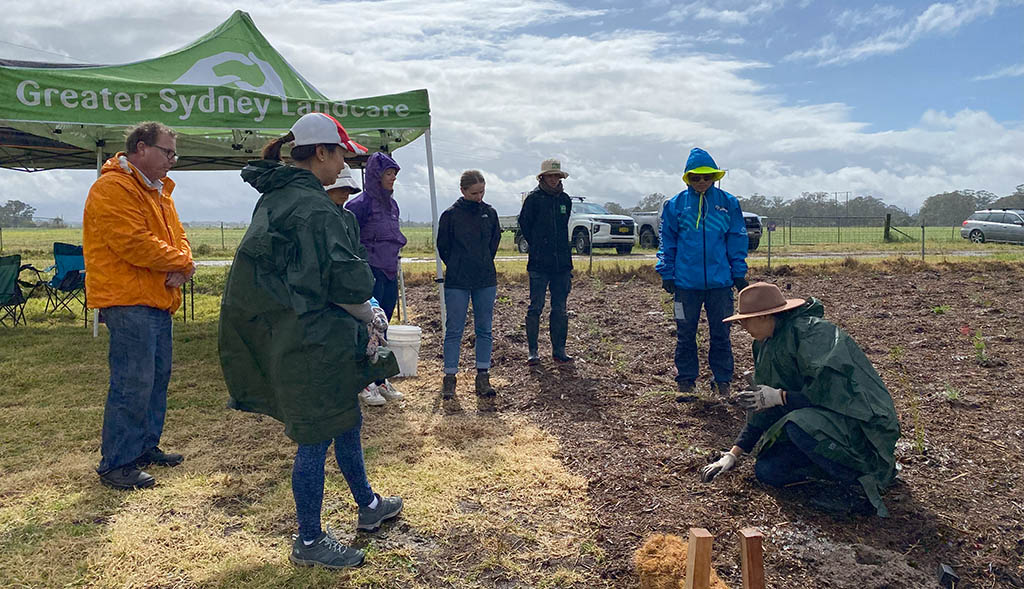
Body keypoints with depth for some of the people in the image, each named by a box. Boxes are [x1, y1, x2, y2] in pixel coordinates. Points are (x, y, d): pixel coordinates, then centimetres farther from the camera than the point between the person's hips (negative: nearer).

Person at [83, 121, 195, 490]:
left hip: (158, 301, 10)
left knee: (157, 377, 15)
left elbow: (176, 236, 15)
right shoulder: (113, 188, -12)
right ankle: (115, 464, 1)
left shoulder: (158, 190, 19)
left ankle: (146, 447, 27)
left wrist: (180, 266, -6)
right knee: (133, 384, -8)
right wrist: (182, 262, -10)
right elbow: (135, 244, -22)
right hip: (128, 303, -10)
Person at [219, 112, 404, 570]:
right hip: (313, 342, -10)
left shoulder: (274, 198, 12)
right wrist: (370, 317, -3)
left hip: (286, 338, 10)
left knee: (346, 420, 22)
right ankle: (309, 542, 19)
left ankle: (368, 506, 40)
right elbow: (344, 282, -23)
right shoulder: (313, 206, -18)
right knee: (316, 438, 2)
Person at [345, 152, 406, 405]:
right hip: (370, 273, -7)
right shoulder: (361, 204, -11)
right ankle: (365, 384, 6)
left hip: (390, 273, 7)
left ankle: (381, 381, 20)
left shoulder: (391, 203, 13)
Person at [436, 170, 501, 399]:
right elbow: (443, 246, 4)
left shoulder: (490, 213, 4)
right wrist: (457, 266, 10)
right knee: (454, 330, 1)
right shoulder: (451, 215, -5)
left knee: (484, 329, 7)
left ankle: (483, 376, 15)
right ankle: (449, 377, 8)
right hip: (457, 283, -3)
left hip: (486, 281, 3)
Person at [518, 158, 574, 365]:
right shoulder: (533, 198, -3)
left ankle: (559, 350, 15)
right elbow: (524, 224, 3)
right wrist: (537, 246, 8)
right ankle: (532, 351, 6)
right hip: (539, 264, -4)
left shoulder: (565, 199, 11)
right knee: (536, 307, -3)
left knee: (560, 309, 7)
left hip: (562, 263, 4)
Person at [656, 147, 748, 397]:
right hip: (685, 282, 0)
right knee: (685, 334, 8)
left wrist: (739, 274, 5)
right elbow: (666, 242, 6)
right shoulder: (675, 205, 2)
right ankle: (685, 380, 20)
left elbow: (737, 241, 8)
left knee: (721, 334, 8)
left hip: (720, 281, 0)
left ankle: (723, 381, 19)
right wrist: (666, 274, 2)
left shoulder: (728, 203, 3)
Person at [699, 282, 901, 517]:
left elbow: (831, 391, -29)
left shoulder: (811, 332, -21)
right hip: (819, 419, 9)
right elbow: (762, 409, 8)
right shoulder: (770, 345, 6)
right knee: (766, 470, -3)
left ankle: (861, 476, -13)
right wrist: (734, 454, 5)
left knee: (799, 424, -36)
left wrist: (780, 396, -22)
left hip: (861, 423, -9)